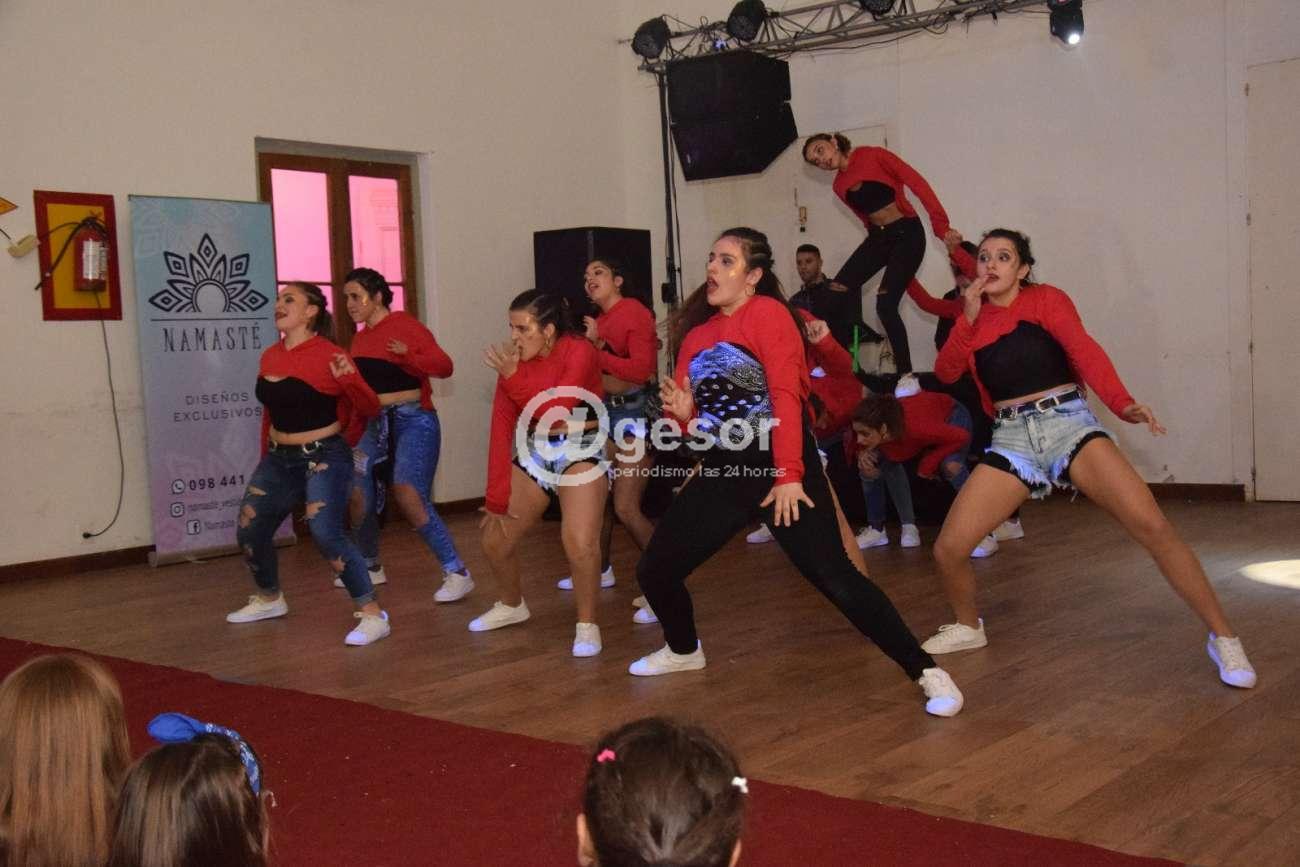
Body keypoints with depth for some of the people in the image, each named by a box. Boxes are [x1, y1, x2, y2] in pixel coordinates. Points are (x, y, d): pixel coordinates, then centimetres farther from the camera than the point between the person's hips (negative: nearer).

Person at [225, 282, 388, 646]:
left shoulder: (329, 356, -15)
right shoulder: (270, 357, 5)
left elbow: (371, 409, -13)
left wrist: (348, 378, -31)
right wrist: (265, 458, 20)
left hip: (323, 458, -7)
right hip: (279, 458, 8)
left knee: (327, 534, -22)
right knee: (248, 532, 13)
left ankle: (373, 615, -14)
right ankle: (269, 600, 38)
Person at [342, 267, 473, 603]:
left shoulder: (404, 324, -9)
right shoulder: (360, 338, 12)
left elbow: (445, 366, -17)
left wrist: (408, 355, -31)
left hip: (412, 420, -7)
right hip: (374, 423, 7)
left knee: (408, 497, -20)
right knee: (358, 497, 6)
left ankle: (457, 573, -13)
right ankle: (371, 568, 29)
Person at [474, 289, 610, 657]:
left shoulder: (579, 351, -16)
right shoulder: (513, 361, -1)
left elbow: (555, 410, -25)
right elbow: (501, 426, -4)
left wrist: (514, 378, -29)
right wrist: (497, 496, -8)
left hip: (580, 450, -6)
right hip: (534, 452, 6)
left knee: (579, 542, -24)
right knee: (495, 537, 10)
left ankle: (587, 625, -3)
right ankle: (510, 605, 38)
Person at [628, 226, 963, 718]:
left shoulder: (767, 314, -10)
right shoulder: (697, 332, 11)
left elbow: (786, 397, -17)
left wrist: (789, 475, -23)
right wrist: (681, 412, -8)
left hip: (779, 467, -7)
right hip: (722, 472, 7)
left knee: (834, 577, -14)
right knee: (654, 570, 10)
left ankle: (925, 672, -2)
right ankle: (683, 651, 39)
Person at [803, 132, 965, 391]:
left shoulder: (874, 156, -11)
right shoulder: (840, 186, 9)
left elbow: (918, 184, -15)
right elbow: (867, 218, 15)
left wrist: (941, 227, -19)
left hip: (907, 234, -7)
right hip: (878, 238, 7)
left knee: (885, 305, -17)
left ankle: (907, 376, -8)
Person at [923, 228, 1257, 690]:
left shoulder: (1046, 299, 1)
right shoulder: (972, 318, 12)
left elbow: (1084, 350, -15)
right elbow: (945, 372, -1)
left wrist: (1123, 403, -30)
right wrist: (968, 317, -12)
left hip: (1067, 423, -3)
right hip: (1011, 439, 3)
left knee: (1152, 526, -19)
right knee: (947, 549, -6)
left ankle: (1224, 638, -4)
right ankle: (968, 627, 25)